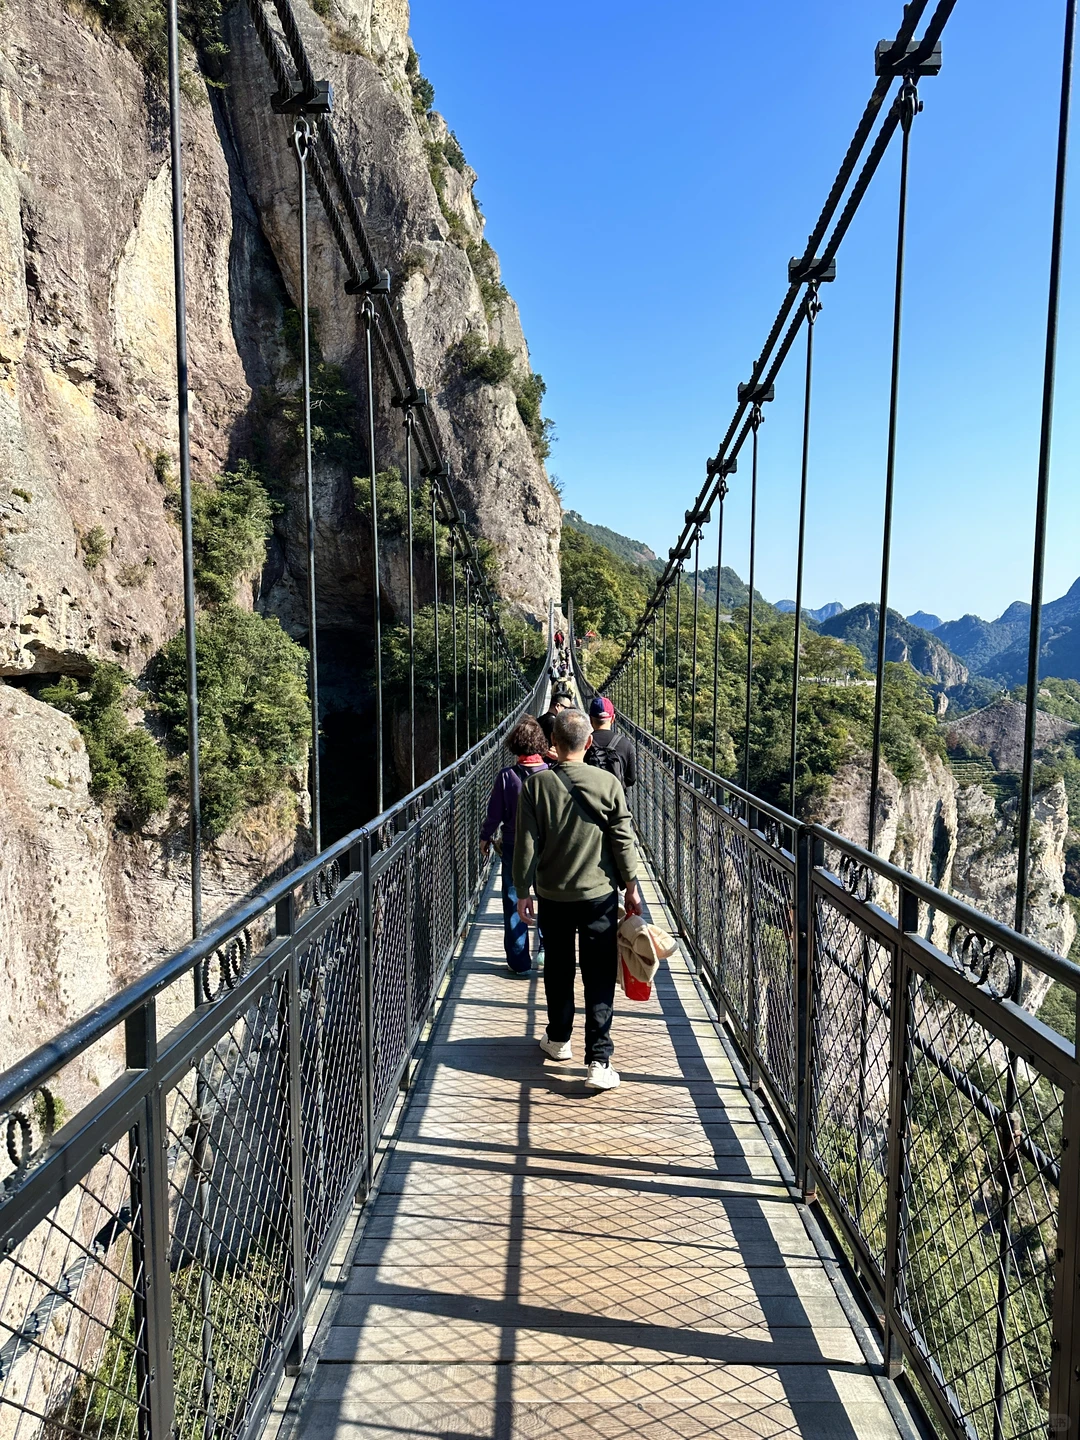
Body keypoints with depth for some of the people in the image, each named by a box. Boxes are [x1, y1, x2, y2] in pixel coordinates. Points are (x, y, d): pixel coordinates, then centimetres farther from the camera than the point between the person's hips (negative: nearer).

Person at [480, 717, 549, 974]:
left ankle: (519, 960, 17)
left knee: (514, 902, 11)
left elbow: (495, 813, -6)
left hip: (513, 846, -1)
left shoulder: (506, 777, -14)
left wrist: (485, 837, 11)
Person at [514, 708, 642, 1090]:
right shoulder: (608, 783, -9)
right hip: (599, 894, -1)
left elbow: (527, 844, -6)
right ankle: (599, 1061, 2)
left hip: (552, 895, 1)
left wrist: (523, 892, 4)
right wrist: (631, 887, 6)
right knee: (599, 977, 4)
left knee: (558, 970, 19)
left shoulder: (536, 785, -9)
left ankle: (558, 1040, 36)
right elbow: (623, 840, -5)